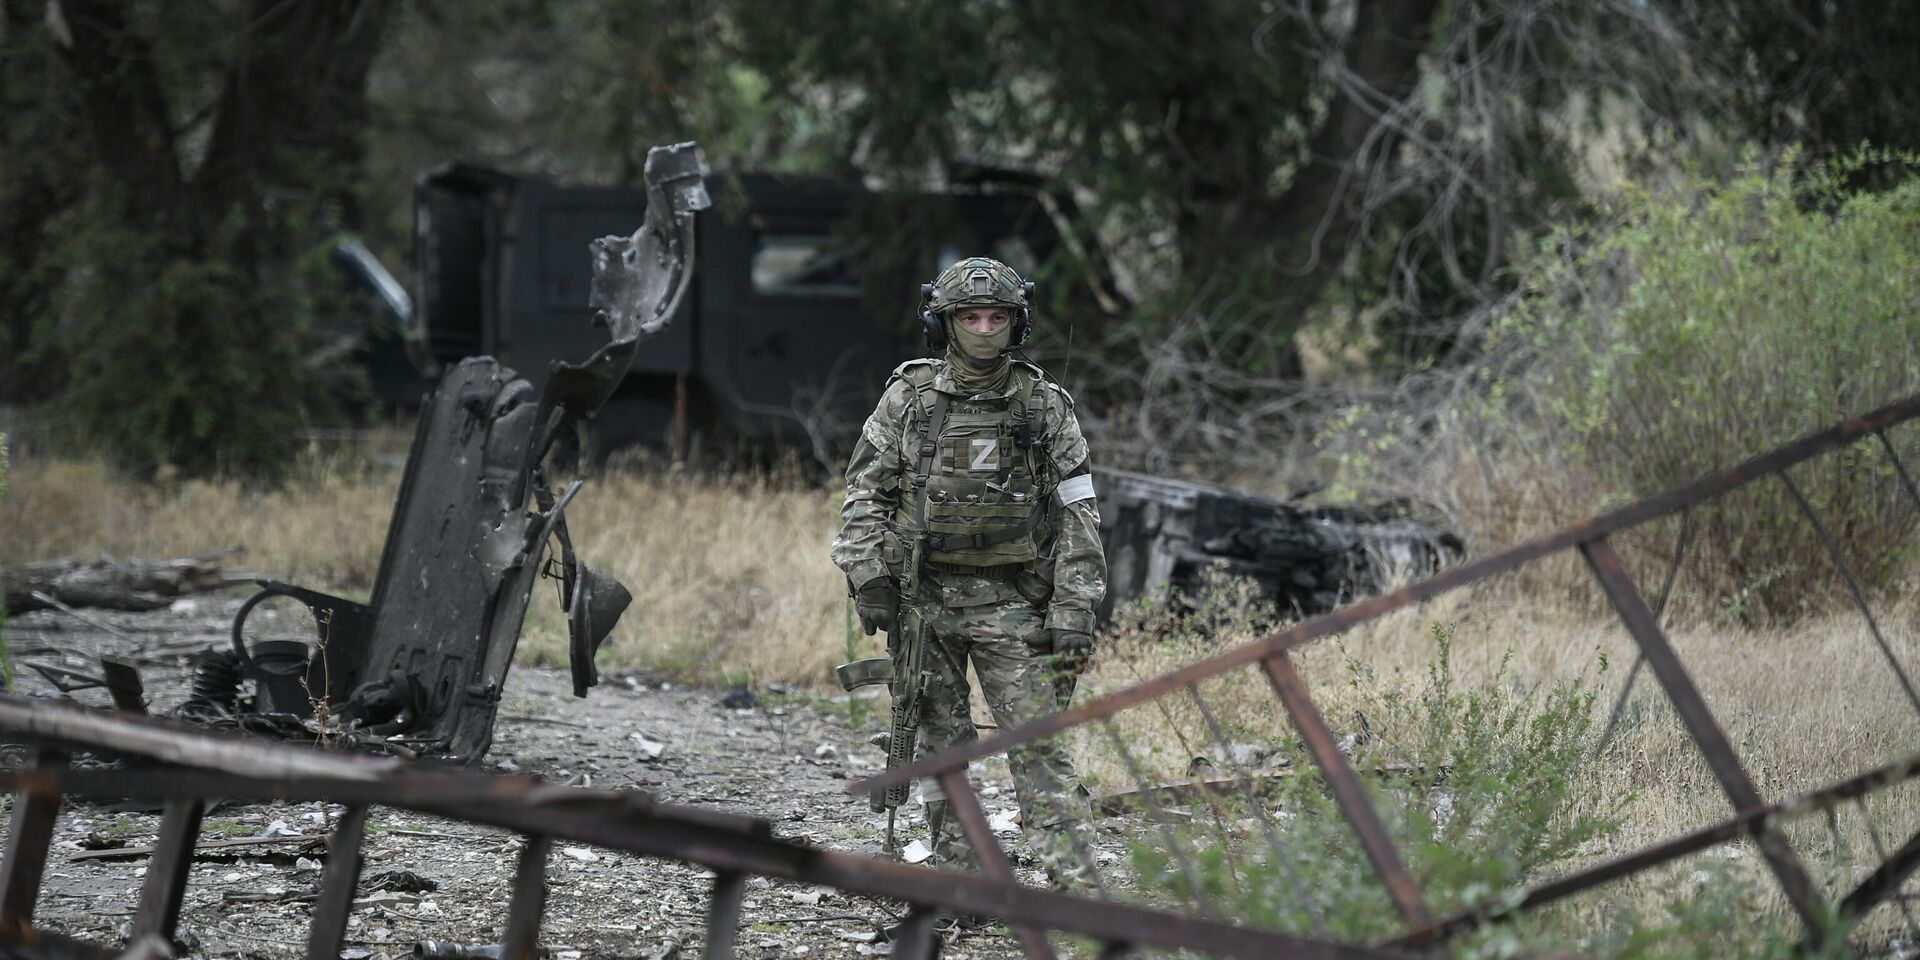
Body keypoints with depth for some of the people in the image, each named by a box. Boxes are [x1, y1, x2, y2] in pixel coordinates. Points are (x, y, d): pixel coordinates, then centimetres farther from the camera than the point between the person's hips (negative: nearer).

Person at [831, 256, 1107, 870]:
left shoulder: (1045, 405, 2)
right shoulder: (908, 398, 3)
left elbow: (1078, 514, 2)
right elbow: (865, 493, 7)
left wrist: (1075, 611, -5)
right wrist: (868, 578, -5)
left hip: (1012, 604, -1)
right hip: (924, 598, 1)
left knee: (1036, 738, -8)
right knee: (941, 743, 4)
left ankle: (1074, 869, -8)